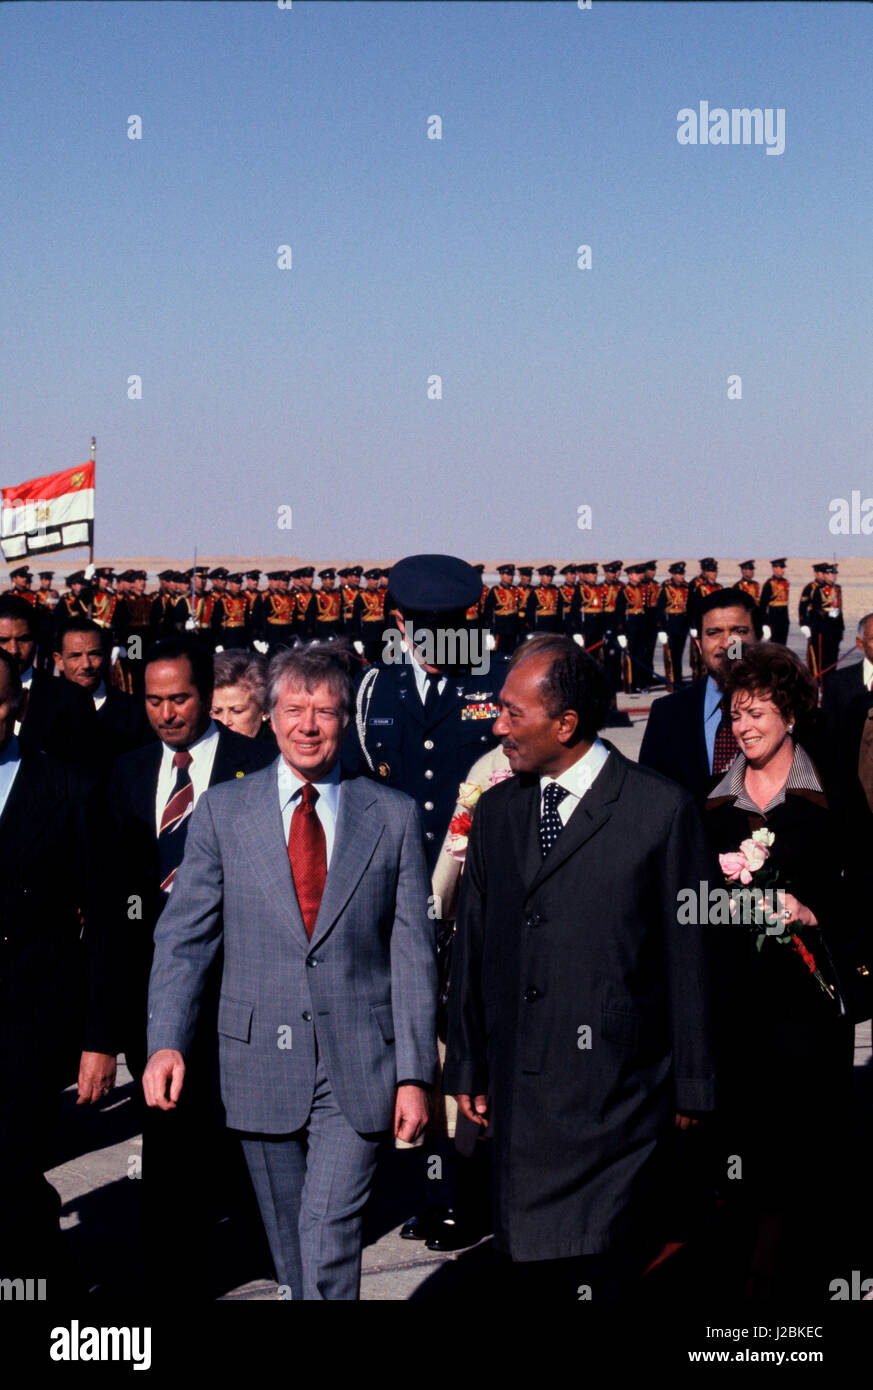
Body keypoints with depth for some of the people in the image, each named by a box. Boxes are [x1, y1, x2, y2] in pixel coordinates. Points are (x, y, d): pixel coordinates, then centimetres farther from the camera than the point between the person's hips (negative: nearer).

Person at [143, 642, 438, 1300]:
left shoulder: (394, 816, 3)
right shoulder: (221, 812, 4)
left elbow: (413, 952, 2)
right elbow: (183, 938, 3)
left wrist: (415, 1073, -3)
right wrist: (166, 1042, -12)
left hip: (356, 1071, -2)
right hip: (261, 1065, 2)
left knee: (329, 1242, -12)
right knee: (290, 1248, 13)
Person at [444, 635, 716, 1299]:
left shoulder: (662, 809, -5)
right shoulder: (496, 810, 11)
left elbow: (690, 954, -2)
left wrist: (691, 1087, 0)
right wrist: (468, 1068, 15)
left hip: (614, 1090, -5)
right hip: (519, 1089, 5)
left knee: (605, 1274, -8)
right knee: (534, 1269, 8)